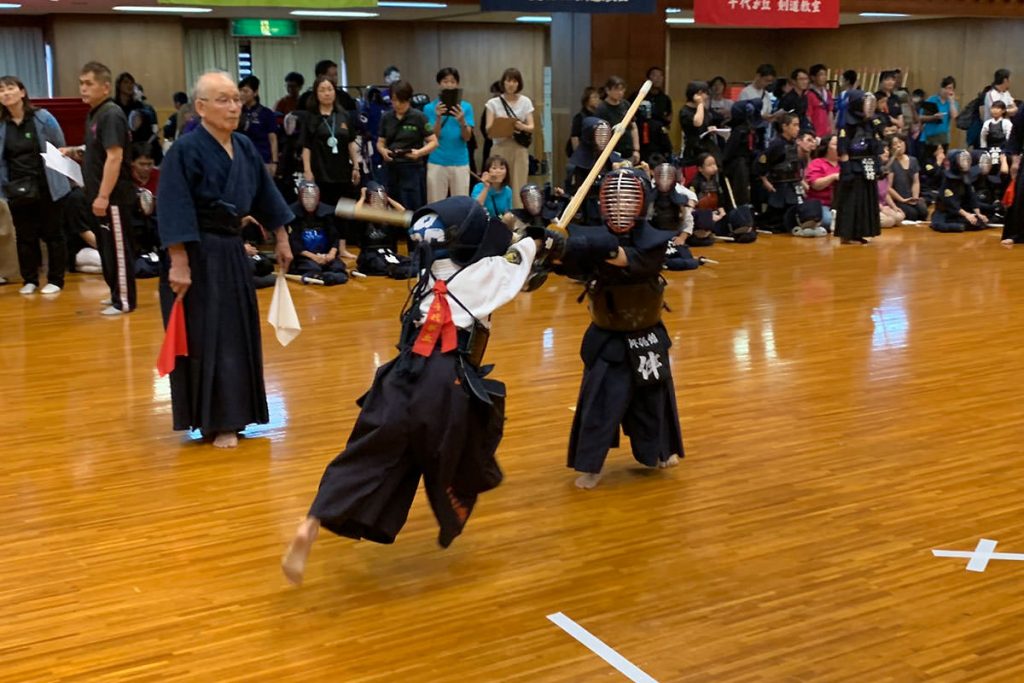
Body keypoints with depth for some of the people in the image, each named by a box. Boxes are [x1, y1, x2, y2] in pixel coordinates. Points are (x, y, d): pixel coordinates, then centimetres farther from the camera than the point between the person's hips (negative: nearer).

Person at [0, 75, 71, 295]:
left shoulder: (43, 118, -7)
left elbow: (61, 149, -1)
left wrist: (58, 176, -9)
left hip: (47, 186, -2)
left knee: (52, 234, 6)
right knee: (24, 236, 10)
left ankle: (55, 280, 16)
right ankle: (29, 280, 22)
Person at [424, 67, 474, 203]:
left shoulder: (466, 107, 4)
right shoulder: (430, 108, 3)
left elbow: (467, 137, -4)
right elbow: (432, 138, -4)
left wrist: (462, 121, -23)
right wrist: (438, 118, -21)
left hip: (460, 162, 0)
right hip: (437, 162, 0)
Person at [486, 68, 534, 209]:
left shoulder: (525, 102, 9)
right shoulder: (493, 103, 5)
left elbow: (531, 127, 4)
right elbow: (488, 130, -1)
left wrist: (522, 127, -19)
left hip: (519, 148, 1)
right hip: (500, 148, -1)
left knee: (518, 186, -4)